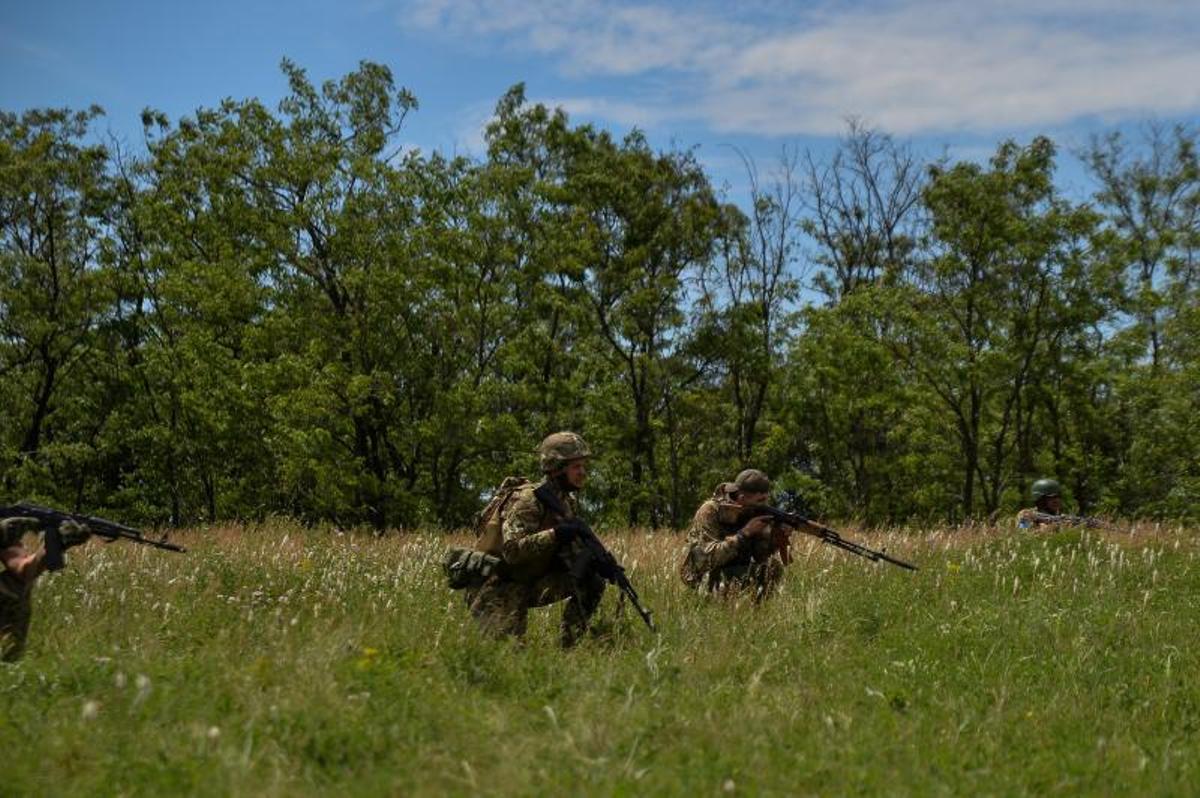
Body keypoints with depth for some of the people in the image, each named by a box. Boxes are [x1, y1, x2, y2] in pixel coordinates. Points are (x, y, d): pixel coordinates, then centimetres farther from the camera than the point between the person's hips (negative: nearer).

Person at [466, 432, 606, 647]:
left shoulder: (568, 501, 4)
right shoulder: (527, 500, -22)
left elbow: (572, 547, 10)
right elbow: (512, 550, -33)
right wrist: (555, 533, -38)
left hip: (533, 584, 8)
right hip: (498, 590, -7)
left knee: (592, 582, -7)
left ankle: (569, 646, 0)